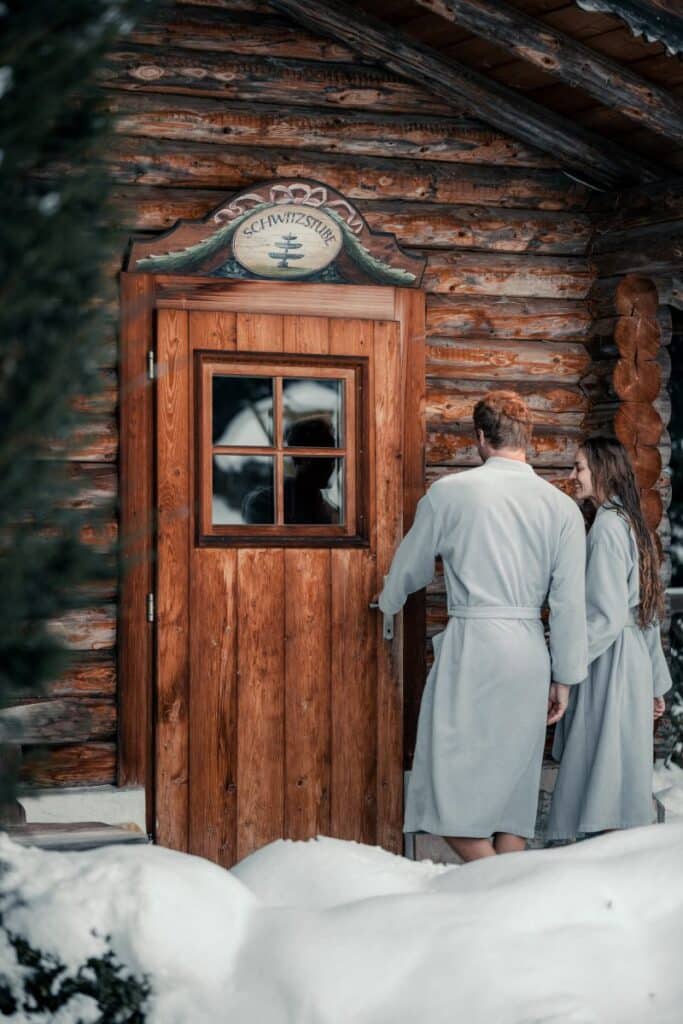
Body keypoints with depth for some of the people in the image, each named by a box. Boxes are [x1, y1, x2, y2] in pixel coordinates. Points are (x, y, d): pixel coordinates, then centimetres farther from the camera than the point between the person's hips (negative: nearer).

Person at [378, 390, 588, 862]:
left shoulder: (450, 492, -2)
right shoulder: (561, 506, 4)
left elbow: (410, 567, 13)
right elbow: (570, 603, 2)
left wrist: (388, 603, 34)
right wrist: (565, 678, 10)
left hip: (471, 645, -4)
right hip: (530, 651, 4)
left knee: (452, 787, 1)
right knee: (512, 783, 11)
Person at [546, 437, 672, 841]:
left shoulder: (608, 526, -15)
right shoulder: (631, 522, 13)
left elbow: (606, 617, -21)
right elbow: (647, 613, 16)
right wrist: (656, 682, 20)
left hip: (610, 660, -10)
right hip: (634, 661, 10)